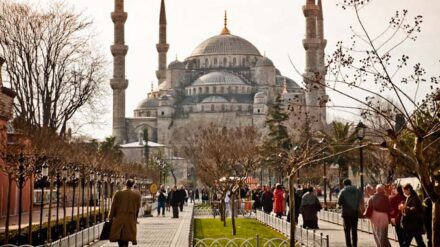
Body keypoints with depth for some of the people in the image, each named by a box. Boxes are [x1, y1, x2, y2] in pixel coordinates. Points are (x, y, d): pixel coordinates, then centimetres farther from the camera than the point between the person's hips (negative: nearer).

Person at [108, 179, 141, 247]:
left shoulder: (118, 193, -2)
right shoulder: (137, 195, 0)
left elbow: (113, 207, 1)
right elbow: (137, 209, 8)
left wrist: (111, 218, 9)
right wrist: (135, 219, 21)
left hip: (119, 219, 0)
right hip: (130, 220, 0)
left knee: (120, 240, 10)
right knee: (125, 241, 3)